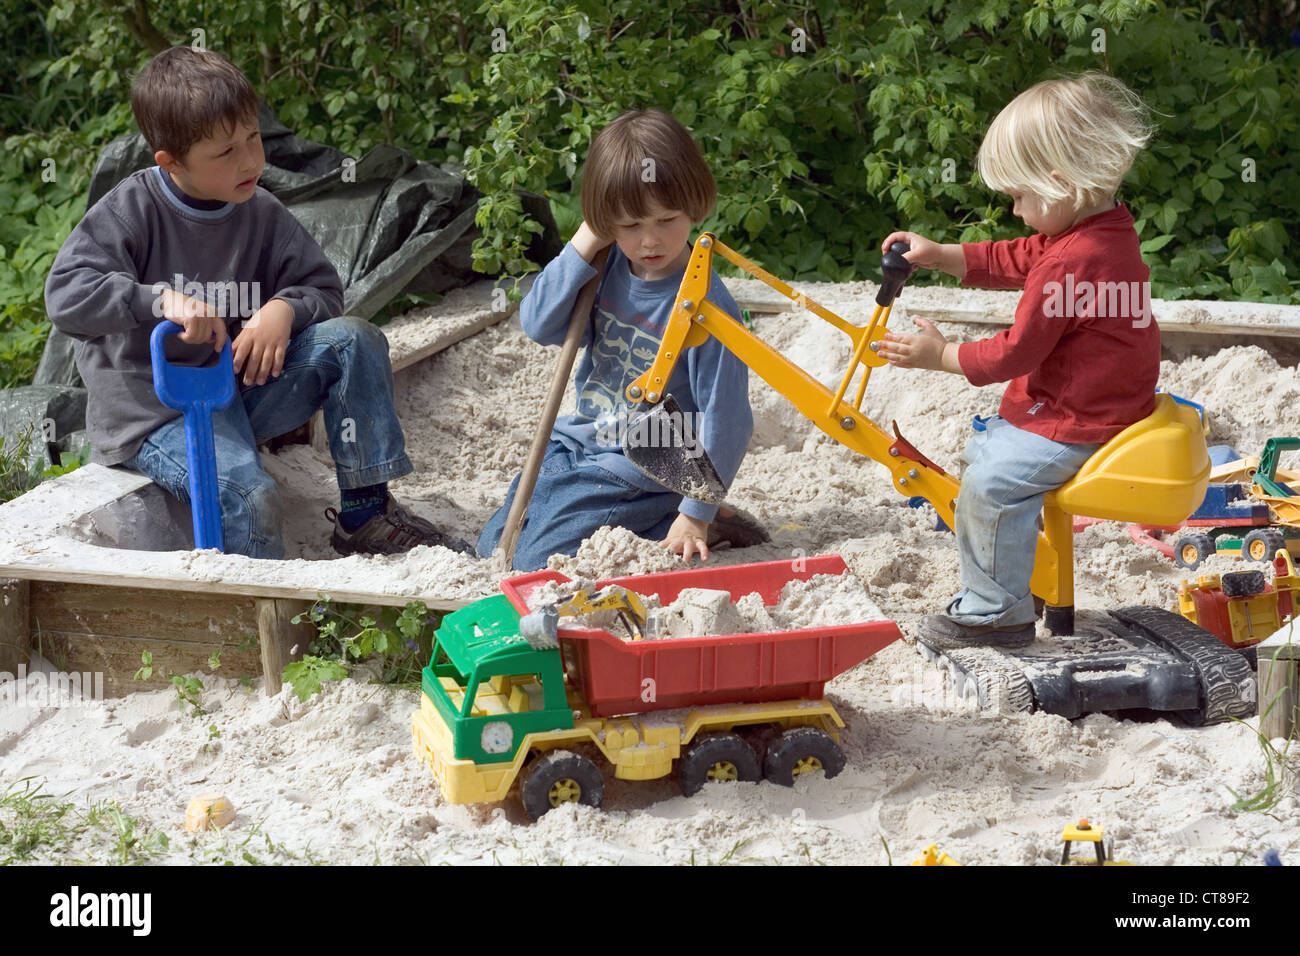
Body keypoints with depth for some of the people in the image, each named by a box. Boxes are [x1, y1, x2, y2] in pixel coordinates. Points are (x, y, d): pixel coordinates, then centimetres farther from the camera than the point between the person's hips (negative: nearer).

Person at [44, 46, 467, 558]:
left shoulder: (261, 213, 1)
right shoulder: (132, 210, -13)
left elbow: (322, 288, 7)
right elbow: (65, 291, -23)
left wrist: (284, 310, -17)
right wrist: (161, 299, -35)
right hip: (153, 412, -6)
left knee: (353, 340, -12)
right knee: (248, 496, -33)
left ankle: (365, 512, -6)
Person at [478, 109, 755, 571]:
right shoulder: (609, 269, -5)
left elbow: (725, 418, -20)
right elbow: (539, 324, -11)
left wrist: (696, 515, -18)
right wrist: (582, 247, -19)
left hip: (640, 472, -7)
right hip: (576, 444, 7)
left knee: (539, 560, -14)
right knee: (493, 546, 17)